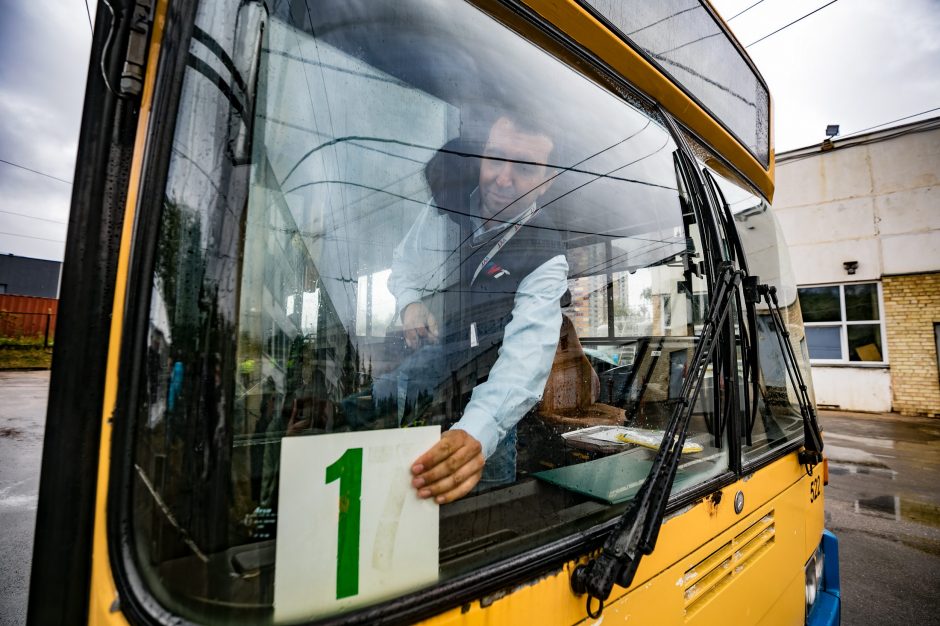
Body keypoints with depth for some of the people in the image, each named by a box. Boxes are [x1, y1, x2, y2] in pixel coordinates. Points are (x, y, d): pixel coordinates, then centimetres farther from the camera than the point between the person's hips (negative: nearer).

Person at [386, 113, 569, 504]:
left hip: (479, 403, -3)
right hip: (414, 372, 3)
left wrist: (477, 434, -54)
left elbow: (528, 357, -36)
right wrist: (409, 303, -16)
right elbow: (403, 261, 7)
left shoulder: (544, 257, -21)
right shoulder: (447, 202, -7)